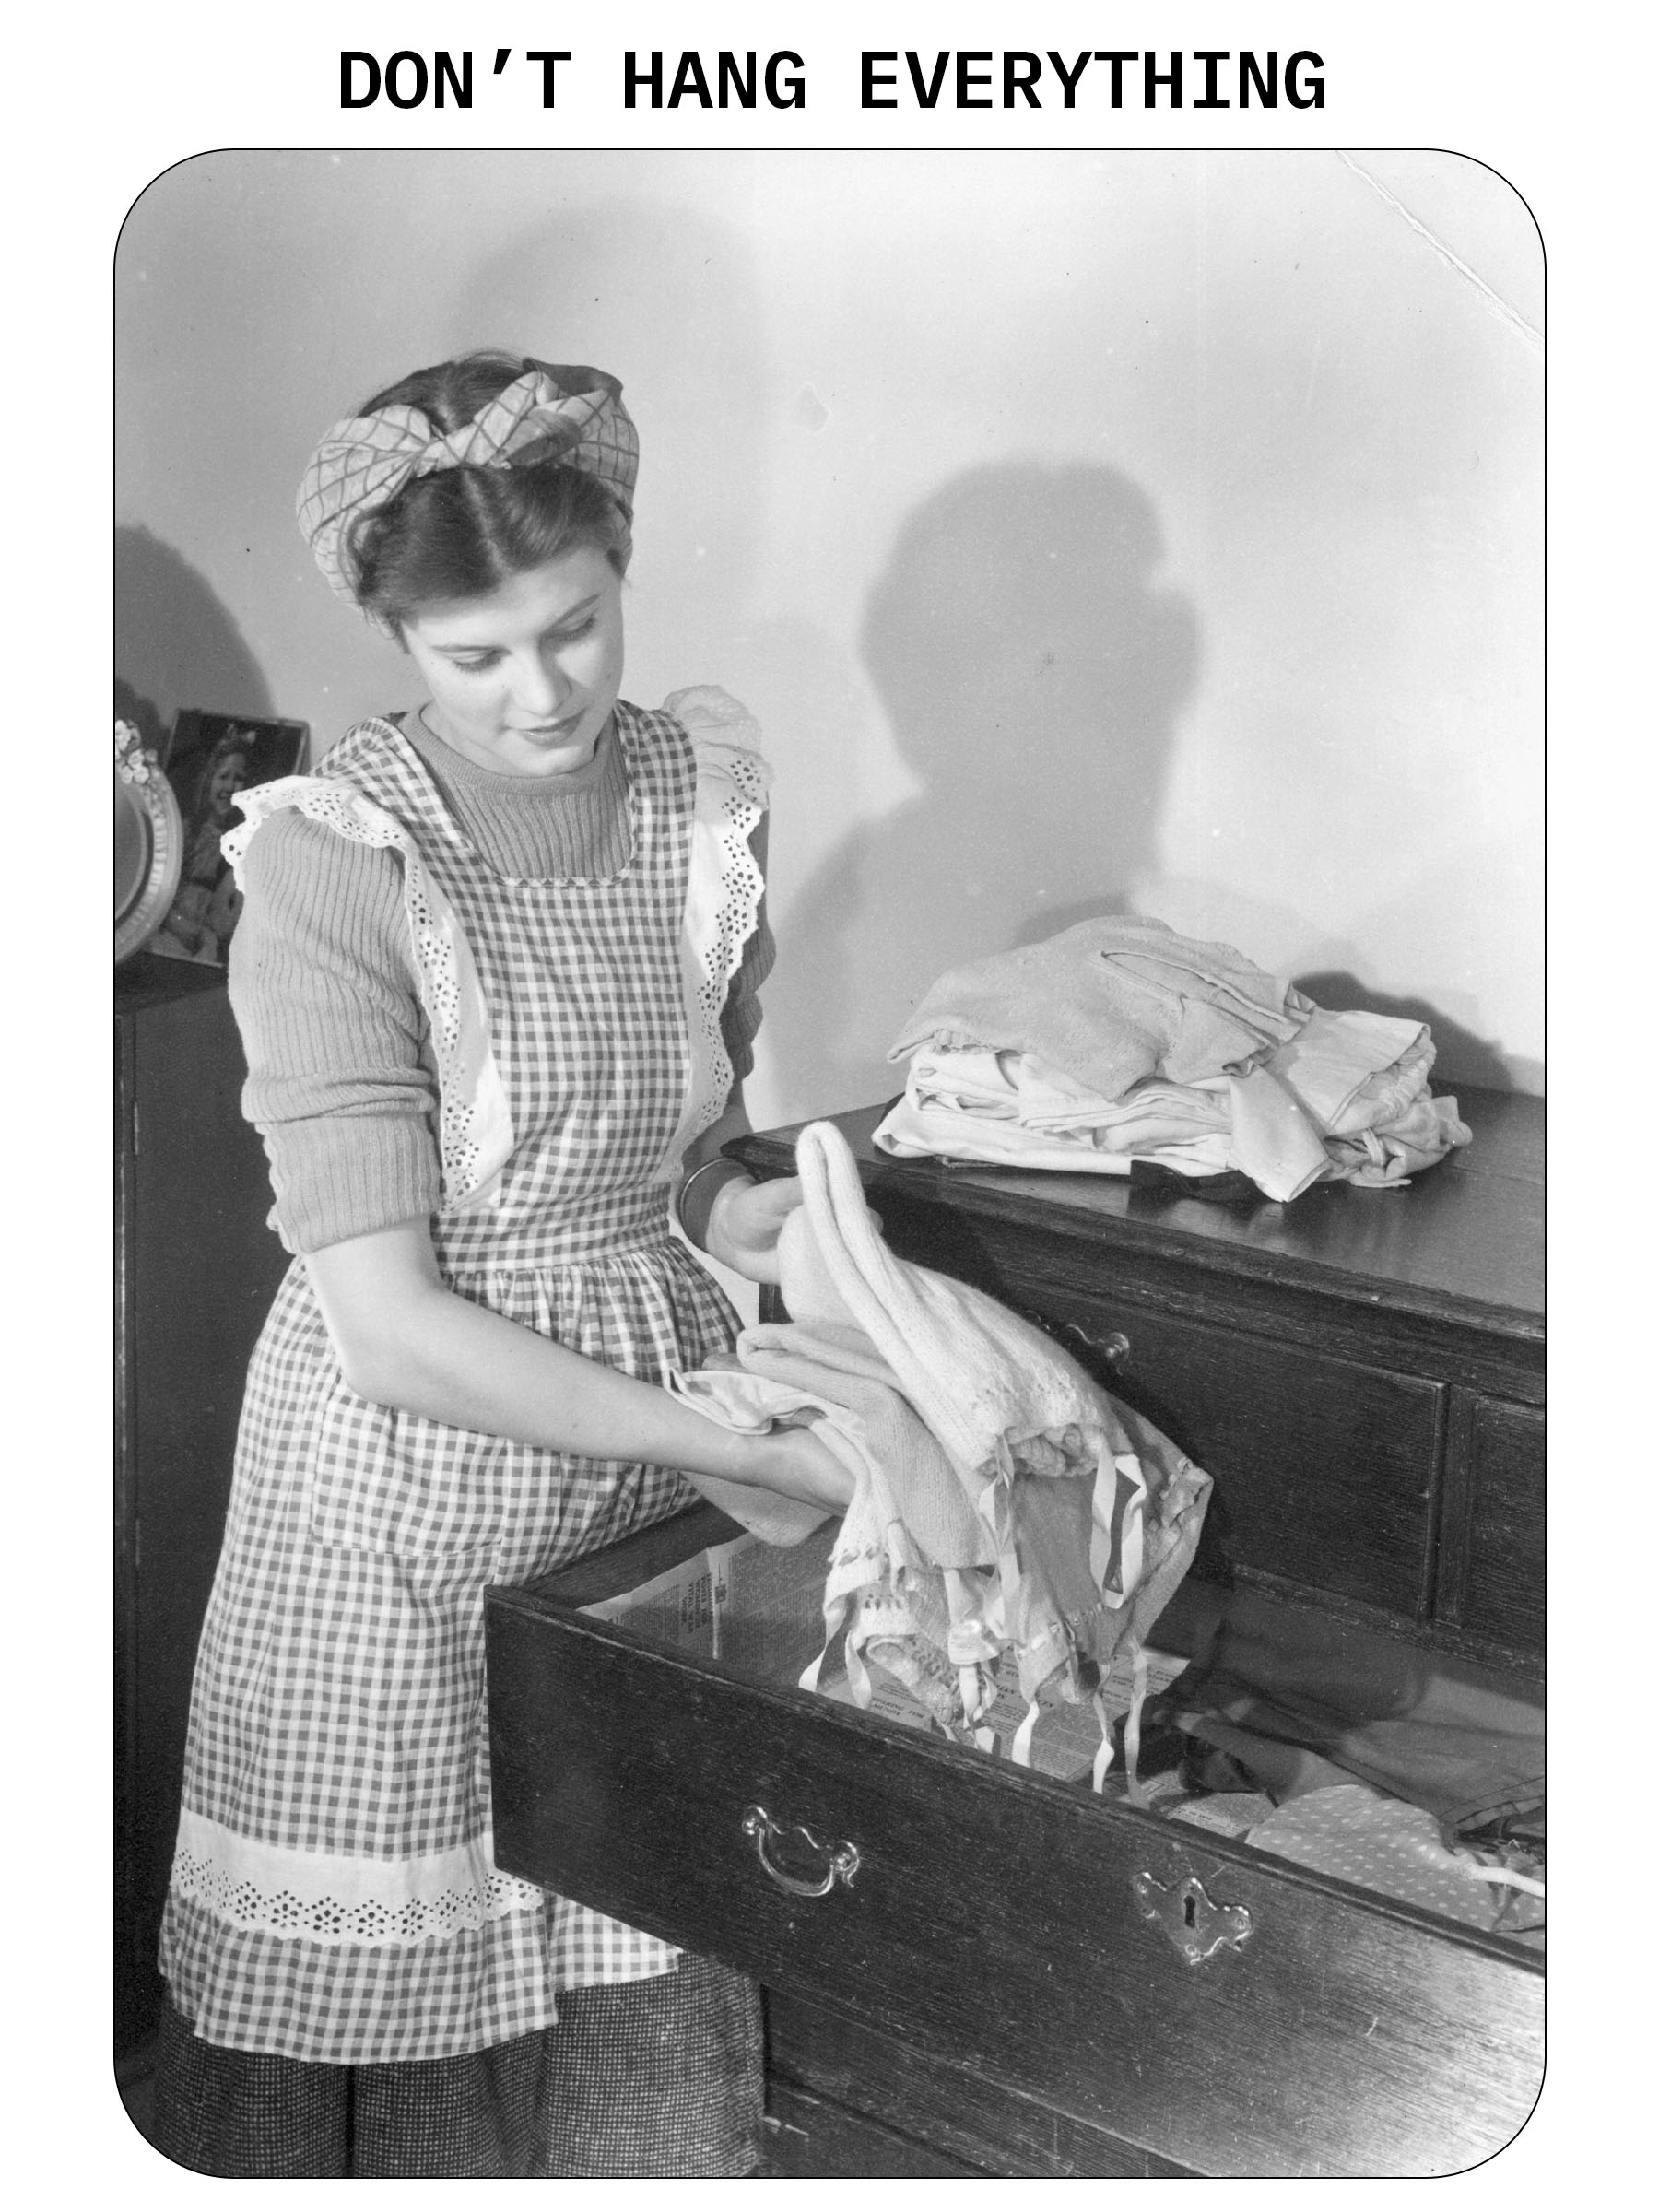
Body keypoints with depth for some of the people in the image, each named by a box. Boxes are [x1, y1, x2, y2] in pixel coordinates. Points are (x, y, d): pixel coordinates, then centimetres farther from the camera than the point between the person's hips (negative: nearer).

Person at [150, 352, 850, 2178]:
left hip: (648, 1404, 5)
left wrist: (725, 1198, -8)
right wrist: (732, 1456, -21)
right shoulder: (334, 878, -20)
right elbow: (394, 1329, -23)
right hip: (410, 1460, -4)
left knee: (646, 1925, 16)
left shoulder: (698, 791, -3)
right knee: (379, 1957, 10)